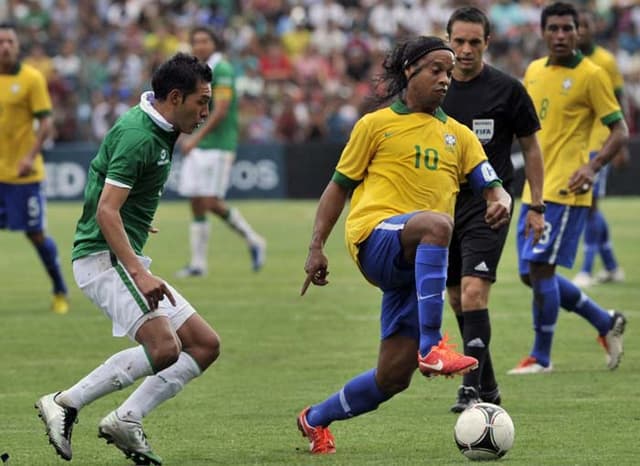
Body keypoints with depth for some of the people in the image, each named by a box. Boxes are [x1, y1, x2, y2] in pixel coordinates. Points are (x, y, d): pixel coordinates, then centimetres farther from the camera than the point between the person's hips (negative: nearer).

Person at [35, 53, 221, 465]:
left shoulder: (158, 132, 13)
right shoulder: (138, 135, -17)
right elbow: (106, 211, -25)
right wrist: (137, 271, -31)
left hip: (126, 260, 11)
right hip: (102, 257, -11)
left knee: (206, 345, 4)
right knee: (164, 347, -27)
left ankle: (125, 420, 0)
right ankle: (65, 404, -14)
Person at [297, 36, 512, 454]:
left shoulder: (458, 134, 20)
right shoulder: (377, 124, 9)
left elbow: (492, 187, 13)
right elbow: (339, 186, 10)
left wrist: (501, 201, -13)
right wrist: (317, 247, 2)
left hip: (416, 264, 5)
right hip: (376, 237, -5)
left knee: (394, 377, 0)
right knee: (437, 223, -40)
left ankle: (317, 419, 26)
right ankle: (431, 346, -45)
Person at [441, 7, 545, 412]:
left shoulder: (507, 89, -6)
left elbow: (531, 148, 3)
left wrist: (536, 207, 0)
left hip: (488, 206, -5)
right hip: (444, 205, 5)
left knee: (473, 293, -19)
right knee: (456, 299, 11)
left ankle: (472, 389, -18)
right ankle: (488, 386, 24)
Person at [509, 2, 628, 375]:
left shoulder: (591, 75, -8)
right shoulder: (534, 71, 12)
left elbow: (620, 131, -9)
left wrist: (593, 166, -24)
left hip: (564, 190, -8)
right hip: (534, 189, 8)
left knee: (540, 267, -11)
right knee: (532, 274, 9)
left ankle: (541, 357, 1)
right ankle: (607, 323, 24)